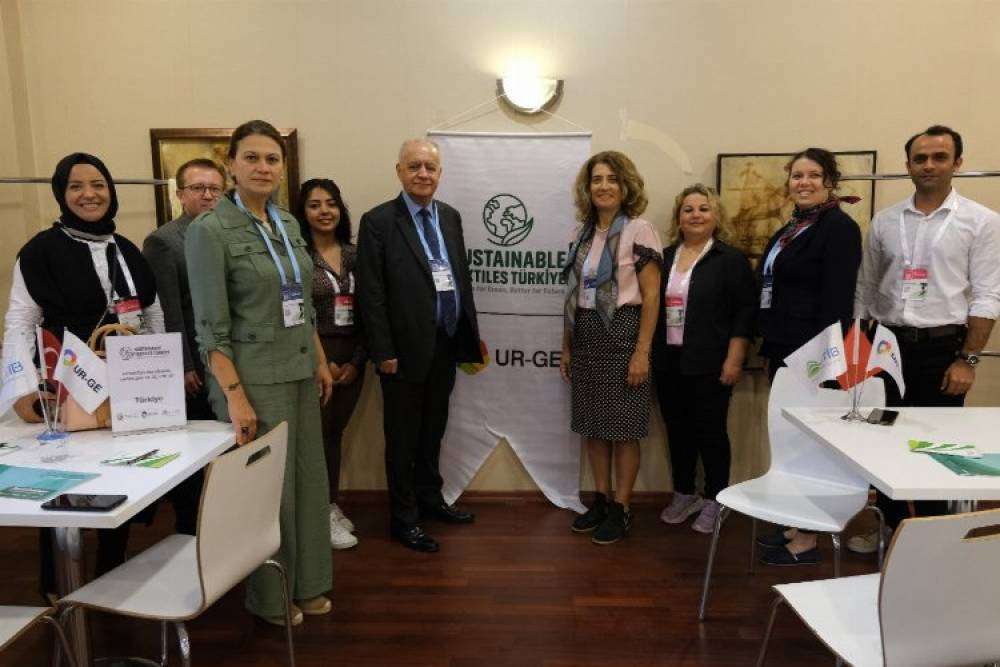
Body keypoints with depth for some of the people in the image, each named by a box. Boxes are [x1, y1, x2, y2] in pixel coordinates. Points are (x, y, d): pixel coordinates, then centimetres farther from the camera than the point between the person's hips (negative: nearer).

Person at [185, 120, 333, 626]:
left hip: (299, 373, 6)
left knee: (309, 479, 12)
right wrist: (234, 395, -18)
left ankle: (306, 582, 31)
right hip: (253, 377, -6)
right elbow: (210, 326, -14)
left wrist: (320, 362, 13)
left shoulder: (288, 224, 9)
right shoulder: (209, 231, -11)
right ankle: (269, 596, 26)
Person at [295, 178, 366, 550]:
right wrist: (321, 361, -10)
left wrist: (357, 360, -1)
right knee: (318, 435, 3)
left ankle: (331, 506, 28)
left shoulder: (354, 254, 8)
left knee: (336, 432, 13)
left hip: (352, 357, 5)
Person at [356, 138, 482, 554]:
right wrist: (383, 352, -14)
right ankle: (403, 519, 22)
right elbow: (371, 294, -11)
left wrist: (471, 333, 11)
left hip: (446, 344, 6)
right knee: (403, 436, 8)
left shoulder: (450, 216, 9)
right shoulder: (378, 221, -9)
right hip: (406, 348, -6)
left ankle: (429, 499, 37)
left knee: (433, 429, 20)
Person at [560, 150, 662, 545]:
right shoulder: (584, 234, 11)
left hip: (620, 333, -6)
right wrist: (566, 347, 12)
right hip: (585, 336, 6)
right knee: (592, 424, 11)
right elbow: (574, 295, 13)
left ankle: (621, 509, 16)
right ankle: (601, 499, 26)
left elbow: (651, 296, -10)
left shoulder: (638, 230, -7)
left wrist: (642, 351, -15)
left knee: (622, 426, 2)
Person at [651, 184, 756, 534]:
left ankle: (714, 501, 19)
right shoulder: (665, 257, 10)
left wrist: (734, 360, -13)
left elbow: (745, 312, -8)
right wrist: (648, 353, 10)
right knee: (677, 430, 13)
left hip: (710, 365, -5)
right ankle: (684, 494, 29)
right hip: (668, 362, 5)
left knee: (710, 431, 3)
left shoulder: (731, 259, -4)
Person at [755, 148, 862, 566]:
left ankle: (807, 542, 12)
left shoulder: (839, 228, -11)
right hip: (783, 351, 9)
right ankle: (798, 526, 28)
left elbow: (837, 302, -18)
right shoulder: (790, 229, 15)